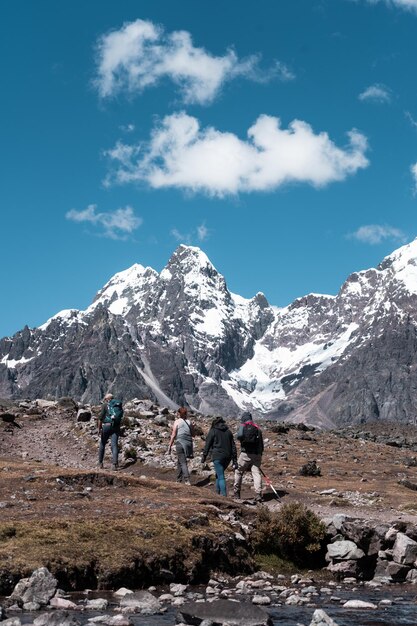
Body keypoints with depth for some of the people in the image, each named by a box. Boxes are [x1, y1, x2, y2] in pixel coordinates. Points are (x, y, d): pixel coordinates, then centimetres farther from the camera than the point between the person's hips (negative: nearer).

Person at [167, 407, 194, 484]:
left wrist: (169, 446, -2)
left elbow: (173, 435, -6)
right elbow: (192, 434, 14)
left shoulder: (177, 422, -3)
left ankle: (187, 480, -19)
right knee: (179, 461, 19)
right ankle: (179, 480, 23)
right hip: (188, 443, 5)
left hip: (180, 442, -5)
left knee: (183, 462, -7)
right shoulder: (189, 422, 9)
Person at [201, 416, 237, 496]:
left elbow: (207, 444, -3)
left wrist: (204, 456, 3)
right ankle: (218, 491, 23)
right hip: (228, 456, 5)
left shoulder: (213, 431, 0)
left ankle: (224, 494, -13)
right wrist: (234, 460, 12)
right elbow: (233, 446, 12)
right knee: (219, 474, 23)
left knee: (220, 476, -5)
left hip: (217, 456, -5)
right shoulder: (228, 431, 14)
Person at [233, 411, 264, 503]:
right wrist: (260, 455, 21)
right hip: (257, 454, 3)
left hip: (246, 454, -3)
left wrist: (240, 439, 3)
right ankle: (258, 494, -14)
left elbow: (239, 435, -20)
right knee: (256, 473, -2)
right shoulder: (258, 428, 15)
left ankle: (236, 493, 18)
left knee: (239, 472, 13)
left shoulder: (243, 426, 2)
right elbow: (261, 444, 15)